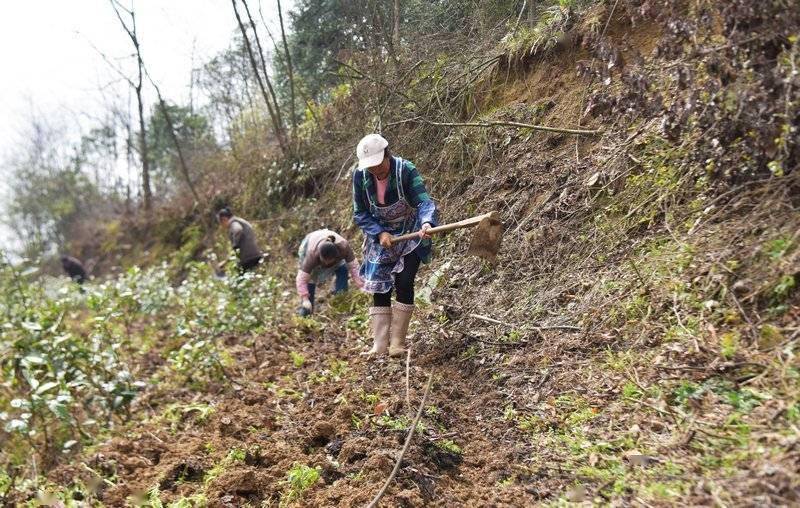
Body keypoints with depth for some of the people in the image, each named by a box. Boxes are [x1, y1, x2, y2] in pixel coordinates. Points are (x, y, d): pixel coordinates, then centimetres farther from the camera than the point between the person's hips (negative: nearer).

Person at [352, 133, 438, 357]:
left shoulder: (406, 170, -24)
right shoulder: (360, 176, -14)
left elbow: (424, 201, -34)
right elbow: (360, 213, -7)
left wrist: (426, 222, -55)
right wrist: (380, 233, -23)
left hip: (411, 234, -3)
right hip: (381, 236, 3)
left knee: (404, 283, -13)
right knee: (379, 288, -1)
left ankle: (398, 343, -1)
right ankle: (379, 345, 6)